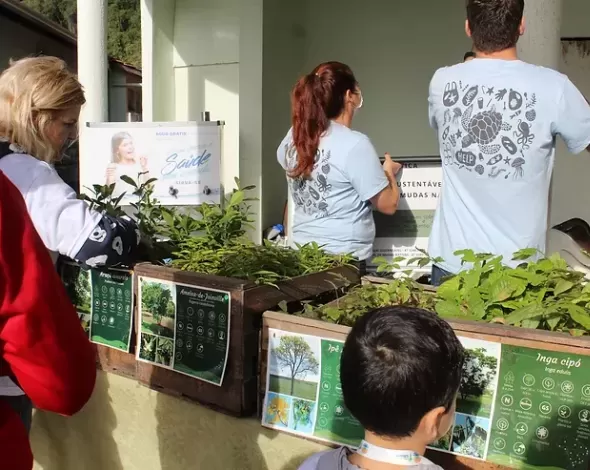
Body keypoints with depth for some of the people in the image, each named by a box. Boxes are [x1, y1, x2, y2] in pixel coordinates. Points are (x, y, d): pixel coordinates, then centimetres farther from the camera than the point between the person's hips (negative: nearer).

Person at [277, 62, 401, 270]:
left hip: (302, 252, 7)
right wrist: (388, 171, 8)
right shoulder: (355, 144, -18)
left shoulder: (295, 135, 1)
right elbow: (388, 204, -12)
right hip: (342, 259, -6)